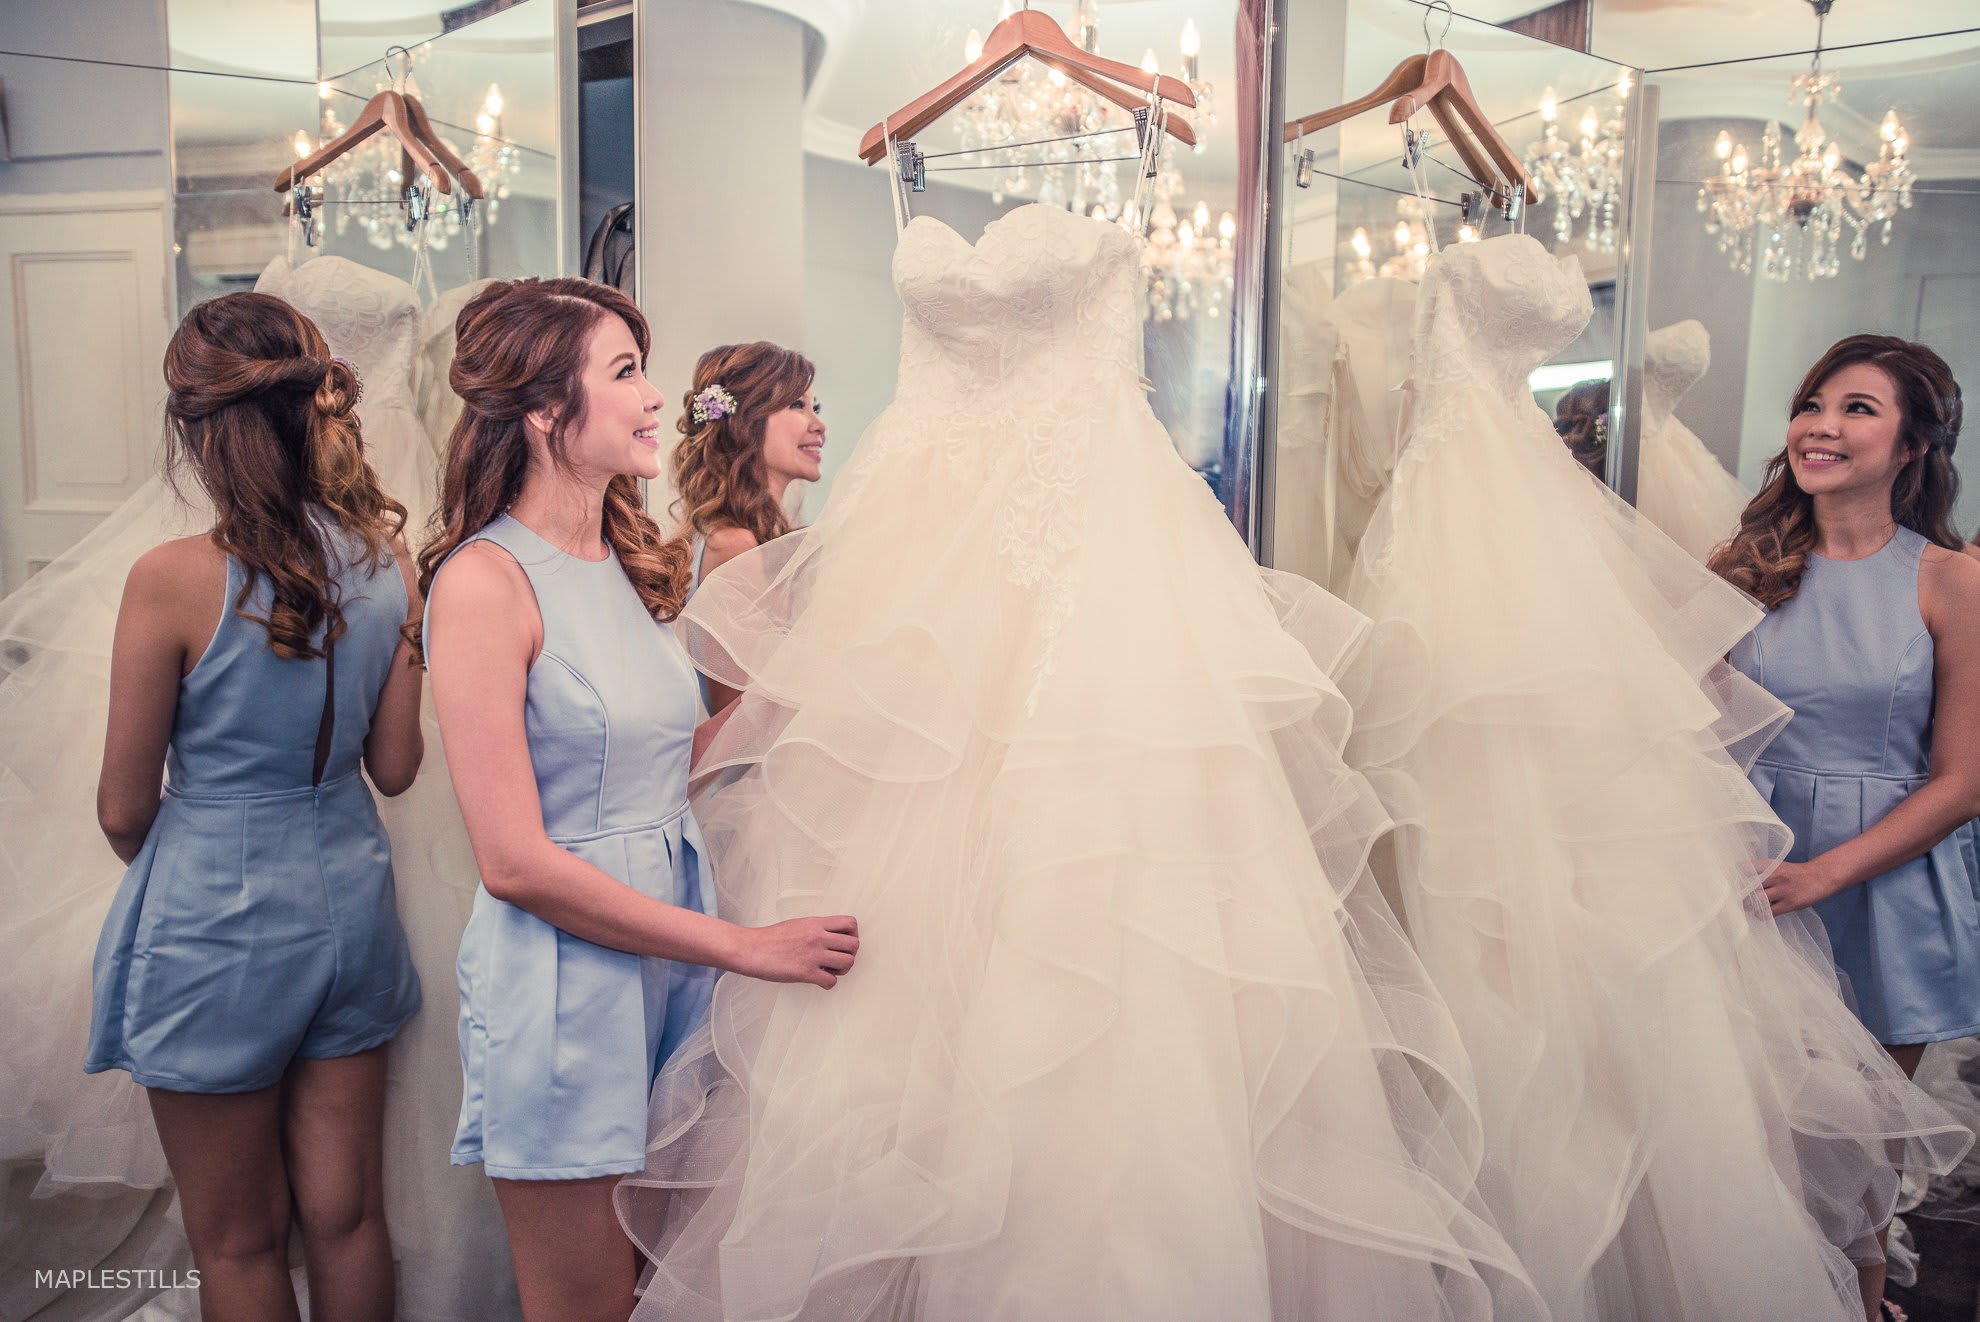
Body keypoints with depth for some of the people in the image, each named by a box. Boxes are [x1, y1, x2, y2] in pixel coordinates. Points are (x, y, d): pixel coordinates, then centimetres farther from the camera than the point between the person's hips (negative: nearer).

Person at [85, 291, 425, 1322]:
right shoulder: (385, 559, -5)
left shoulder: (174, 579, -19)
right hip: (349, 901, 5)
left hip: (215, 923, -4)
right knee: (347, 1217, 18)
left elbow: (124, 811, -8)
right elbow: (394, 766, 2)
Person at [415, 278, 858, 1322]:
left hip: (672, 957, 7)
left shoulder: (633, 564, 10)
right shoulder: (485, 579, -14)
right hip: (564, 989, -7)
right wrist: (745, 945, -17)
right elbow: (515, 861, -18)